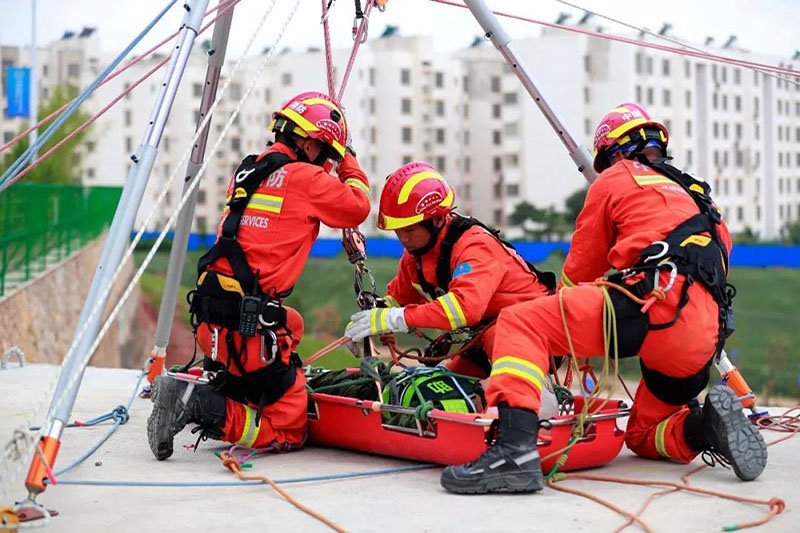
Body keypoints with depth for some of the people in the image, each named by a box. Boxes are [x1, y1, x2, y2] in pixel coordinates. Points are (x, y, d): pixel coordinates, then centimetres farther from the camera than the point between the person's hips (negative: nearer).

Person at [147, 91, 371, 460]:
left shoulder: (247, 171, 15)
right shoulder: (304, 178, -7)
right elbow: (358, 206, 6)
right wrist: (349, 164, 23)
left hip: (211, 320, 8)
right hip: (248, 326, -8)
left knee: (291, 323, 38)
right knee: (288, 431, 4)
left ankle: (222, 392, 18)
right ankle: (199, 406, -15)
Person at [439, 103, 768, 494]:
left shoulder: (614, 179, 18)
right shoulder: (692, 192, 35)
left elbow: (580, 269, 21)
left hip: (657, 305, -7)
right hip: (703, 338, 7)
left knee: (519, 323, -5)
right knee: (643, 438, 25)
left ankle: (515, 449, -27)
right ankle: (706, 426, -6)